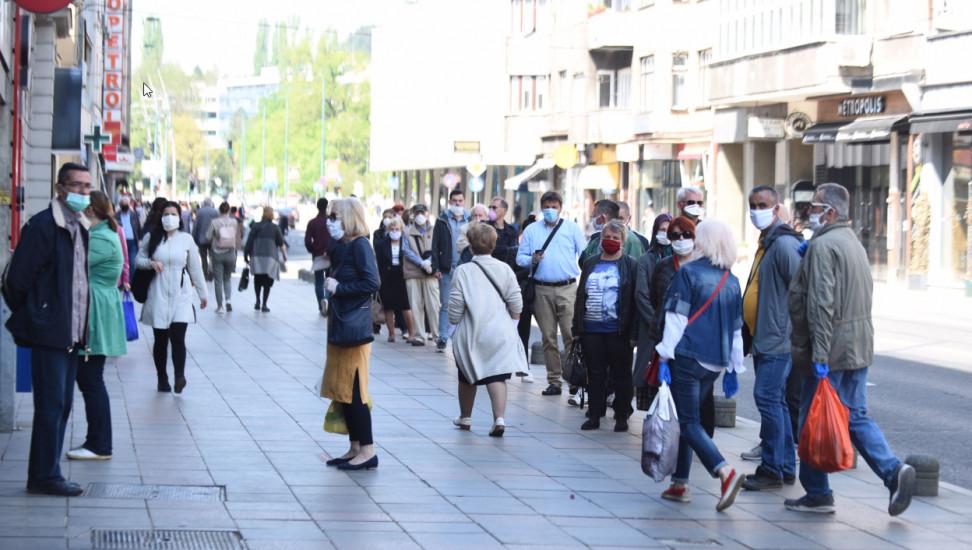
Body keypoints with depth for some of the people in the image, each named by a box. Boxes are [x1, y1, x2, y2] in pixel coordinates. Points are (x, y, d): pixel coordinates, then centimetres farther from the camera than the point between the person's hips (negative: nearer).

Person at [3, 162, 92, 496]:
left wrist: (80, 327, 16)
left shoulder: (80, 228, 14)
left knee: (62, 405, 11)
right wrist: (29, 319, -4)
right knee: (51, 405, -6)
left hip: (71, 333, 9)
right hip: (49, 332, -9)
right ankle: (45, 476, 0)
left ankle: (46, 474, 17)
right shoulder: (42, 226, -13)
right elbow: (17, 279, -13)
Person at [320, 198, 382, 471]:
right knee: (342, 391, 11)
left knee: (353, 391, -7)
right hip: (341, 326, 10)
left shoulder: (359, 245, -12)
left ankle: (368, 450, -4)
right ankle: (355, 448, 16)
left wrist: (338, 288, -14)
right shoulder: (345, 246, 16)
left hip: (354, 328, -10)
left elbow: (372, 283, -20)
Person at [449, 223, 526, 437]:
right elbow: (516, 303, 0)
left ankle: (465, 417, 32)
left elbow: (455, 308, -8)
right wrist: (511, 325, 14)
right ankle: (499, 418, -18)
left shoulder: (463, 271, -8)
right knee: (497, 377, -1)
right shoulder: (504, 269, 0)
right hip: (500, 333, 1)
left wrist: (455, 321, 10)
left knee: (467, 378, 17)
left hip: (471, 334, -1)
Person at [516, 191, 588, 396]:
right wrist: (532, 260, -10)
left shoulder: (572, 228, 10)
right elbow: (520, 257, 11)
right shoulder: (531, 230, 14)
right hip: (542, 290, 2)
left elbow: (584, 254, 6)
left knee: (571, 335, -11)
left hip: (567, 288, -2)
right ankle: (554, 381, 9)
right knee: (548, 337, 4)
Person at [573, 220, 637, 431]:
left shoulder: (630, 265, 0)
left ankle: (622, 416, 10)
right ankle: (595, 415, 14)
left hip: (618, 330, -4)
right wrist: (577, 327, 9)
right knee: (595, 374, 8)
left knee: (621, 374, 3)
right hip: (591, 329, 4)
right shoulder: (590, 264, 14)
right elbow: (580, 295, 15)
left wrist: (633, 330, -12)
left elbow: (635, 299, -5)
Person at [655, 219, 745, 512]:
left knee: (688, 422, -6)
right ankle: (680, 483, 17)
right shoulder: (732, 281, 11)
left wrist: (665, 356, -6)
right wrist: (733, 368, 20)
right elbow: (736, 328, 15)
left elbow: (676, 319, -10)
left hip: (688, 358, -6)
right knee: (686, 419, 16)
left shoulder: (688, 273, -7)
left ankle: (725, 472, -24)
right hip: (715, 363, 6)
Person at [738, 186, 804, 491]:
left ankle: (772, 469, -7)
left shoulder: (784, 244, -14)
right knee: (776, 402, 13)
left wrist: (793, 333, -19)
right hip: (763, 340, 10)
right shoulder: (765, 244, 18)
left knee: (767, 398, -11)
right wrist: (749, 336, 23)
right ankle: (786, 468, 18)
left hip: (777, 340, -10)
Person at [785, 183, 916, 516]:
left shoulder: (823, 246, -15)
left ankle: (817, 494, 6)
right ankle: (893, 471, -6)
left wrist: (819, 355, -24)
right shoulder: (854, 242, 16)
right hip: (859, 349, 9)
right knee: (857, 417, 11)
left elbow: (821, 304, -22)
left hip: (831, 351, -9)